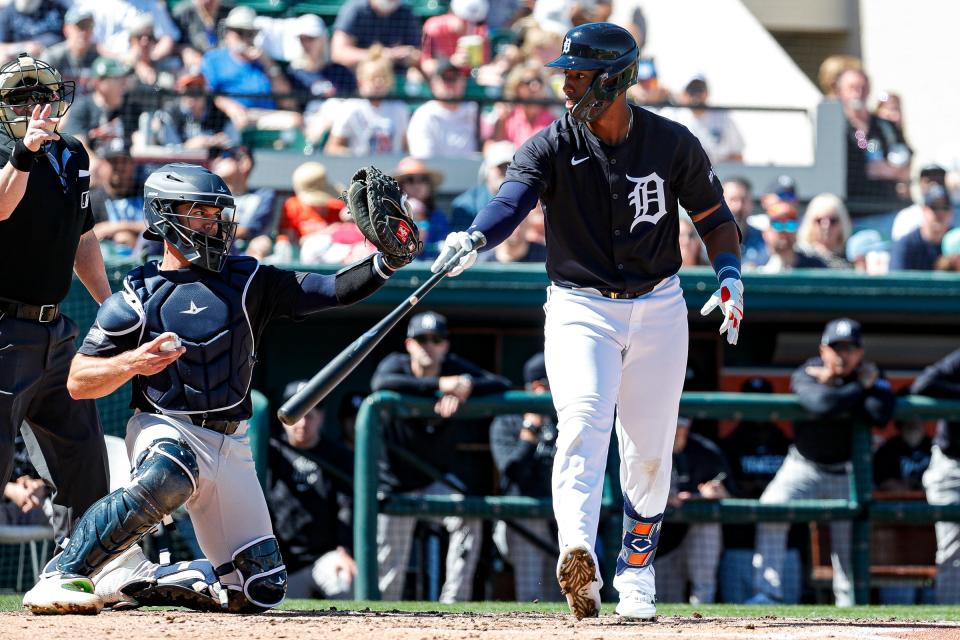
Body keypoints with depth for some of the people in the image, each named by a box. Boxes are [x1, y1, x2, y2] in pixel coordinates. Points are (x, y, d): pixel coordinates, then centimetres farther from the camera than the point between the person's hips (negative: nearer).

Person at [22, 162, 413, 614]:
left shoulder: (246, 281, 8)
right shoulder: (136, 298, -2)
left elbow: (330, 291, 0)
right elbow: (78, 382, -5)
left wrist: (387, 263, -15)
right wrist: (133, 363, -23)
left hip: (231, 445, 5)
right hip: (165, 429, -5)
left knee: (259, 589, 0)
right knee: (167, 478, -42)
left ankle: (135, 576, 16)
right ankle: (62, 574, -32)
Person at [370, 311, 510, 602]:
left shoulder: (455, 368, -8)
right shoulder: (396, 365, -14)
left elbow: (502, 386, -20)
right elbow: (382, 384, -40)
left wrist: (464, 389, -40)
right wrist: (439, 384, -47)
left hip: (440, 476, 1)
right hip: (396, 478, -1)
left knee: (468, 521, -25)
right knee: (390, 562, 2)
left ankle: (454, 602, -19)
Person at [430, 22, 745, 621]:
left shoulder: (673, 144, -4)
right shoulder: (551, 147, -9)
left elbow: (715, 217, 7)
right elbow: (514, 199, -28)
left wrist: (730, 276, -10)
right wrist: (475, 240, -49)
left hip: (658, 310, 2)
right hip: (580, 310, -2)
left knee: (650, 455, 7)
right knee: (584, 424, -24)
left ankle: (636, 574, 27)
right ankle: (580, 559, -42)